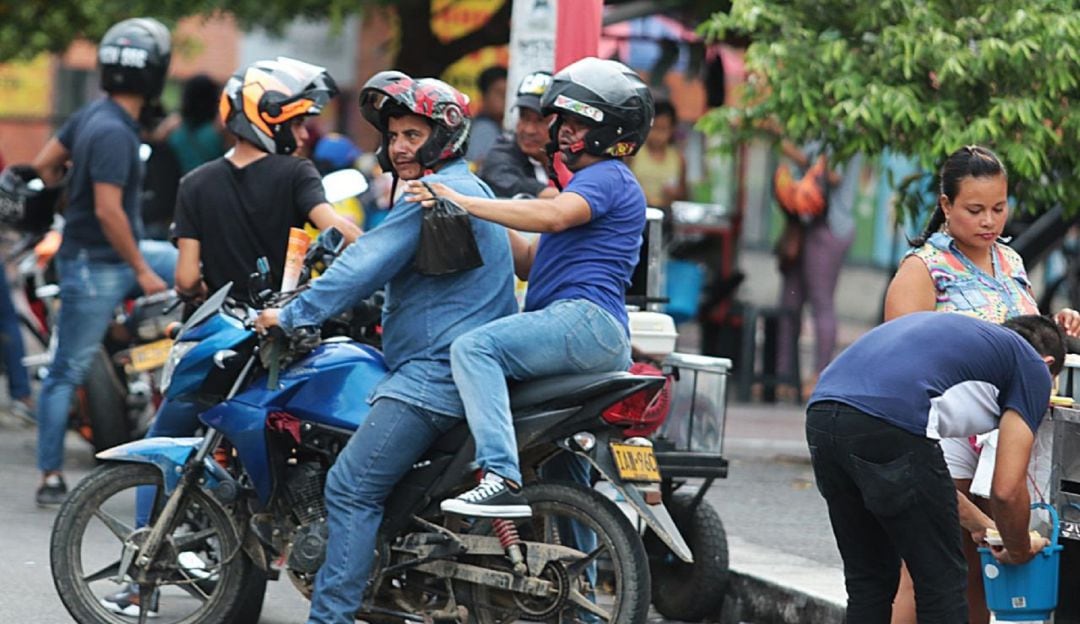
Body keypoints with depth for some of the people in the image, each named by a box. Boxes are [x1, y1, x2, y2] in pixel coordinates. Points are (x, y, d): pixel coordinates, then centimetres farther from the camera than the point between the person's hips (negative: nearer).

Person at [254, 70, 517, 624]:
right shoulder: (467, 190, 22)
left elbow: (368, 264, -17)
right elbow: (384, 262, 31)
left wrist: (293, 315, -10)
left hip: (435, 371, -11)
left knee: (351, 489, -13)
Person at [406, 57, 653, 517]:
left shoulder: (608, 177, -4)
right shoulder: (589, 184, 30)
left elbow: (553, 215, -25)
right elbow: (529, 263, 28)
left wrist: (466, 203, -26)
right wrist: (482, 218, 16)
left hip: (584, 318, -11)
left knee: (474, 348, -29)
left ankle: (501, 477, -43)